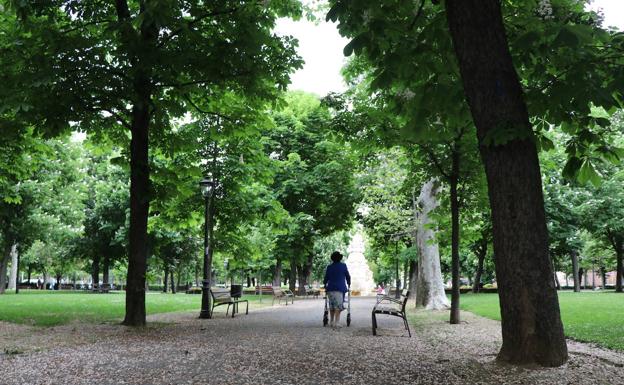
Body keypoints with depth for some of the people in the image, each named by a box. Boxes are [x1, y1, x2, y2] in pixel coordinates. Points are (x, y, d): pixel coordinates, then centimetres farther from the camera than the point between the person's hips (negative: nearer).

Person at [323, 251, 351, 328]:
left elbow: (326, 278, 11)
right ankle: (336, 323, -15)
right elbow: (348, 276, 8)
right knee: (338, 306, -6)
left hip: (330, 288, 3)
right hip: (340, 288, -3)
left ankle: (331, 322, 19)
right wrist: (349, 284, 26)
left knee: (331, 306, 15)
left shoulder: (329, 267, 8)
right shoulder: (343, 266, 1)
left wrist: (325, 284, 31)